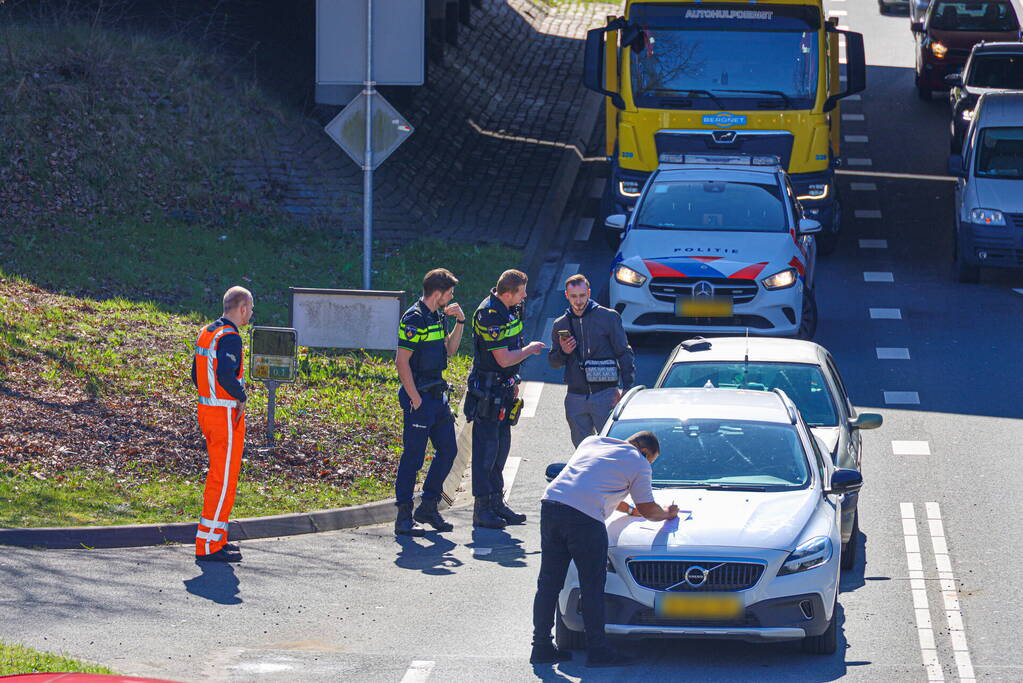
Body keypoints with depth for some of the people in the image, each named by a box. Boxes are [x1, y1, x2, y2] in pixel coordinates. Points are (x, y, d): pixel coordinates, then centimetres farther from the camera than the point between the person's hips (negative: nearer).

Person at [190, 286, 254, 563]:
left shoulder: (206, 332, 12)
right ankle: (208, 545, -6)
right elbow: (226, 375, -29)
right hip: (226, 413, -10)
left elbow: (196, 374, 17)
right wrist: (242, 397, -13)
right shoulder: (230, 337, -18)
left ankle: (217, 539, 23)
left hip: (206, 407, 10)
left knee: (218, 476, 18)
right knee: (224, 480, -6)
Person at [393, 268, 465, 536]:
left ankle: (428, 507, 21)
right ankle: (404, 518, 0)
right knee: (413, 456, -5)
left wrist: (459, 322, 11)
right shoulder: (414, 319, -15)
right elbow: (402, 361, -19)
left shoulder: (436, 317, 13)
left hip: (437, 394, 9)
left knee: (448, 450, 11)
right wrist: (415, 399, -19)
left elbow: (449, 349, 25)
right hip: (419, 397, -9)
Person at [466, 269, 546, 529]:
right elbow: (504, 359, -24)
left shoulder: (509, 310, 9)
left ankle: (496, 502, 21)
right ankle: (482, 509, -3)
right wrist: (530, 349, -8)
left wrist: (513, 382, 21)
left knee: (502, 446, 13)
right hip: (487, 388, -10)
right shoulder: (489, 316, -22)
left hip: (503, 388, 10)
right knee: (486, 448, -6)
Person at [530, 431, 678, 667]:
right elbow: (648, 510, 16)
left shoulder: (592, 442, 30)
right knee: (592, 586, 3)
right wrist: (667, 514, 37)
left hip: (551, 502, 6)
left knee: (548, 582, 11)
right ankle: (597, 650, 5)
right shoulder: (639, 463, 11)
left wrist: (629, 509, 47)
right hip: (585, 516, -6)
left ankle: (541, 647, 14)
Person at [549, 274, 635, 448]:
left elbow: (624, 353, 2)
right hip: (575, 397, 4)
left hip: (605, 394, -4)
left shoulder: (608, 317, 1)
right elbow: (553, 362, 19)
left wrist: (626, 387, -8)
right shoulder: (560, 325, 13)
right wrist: (563, 352, -5)